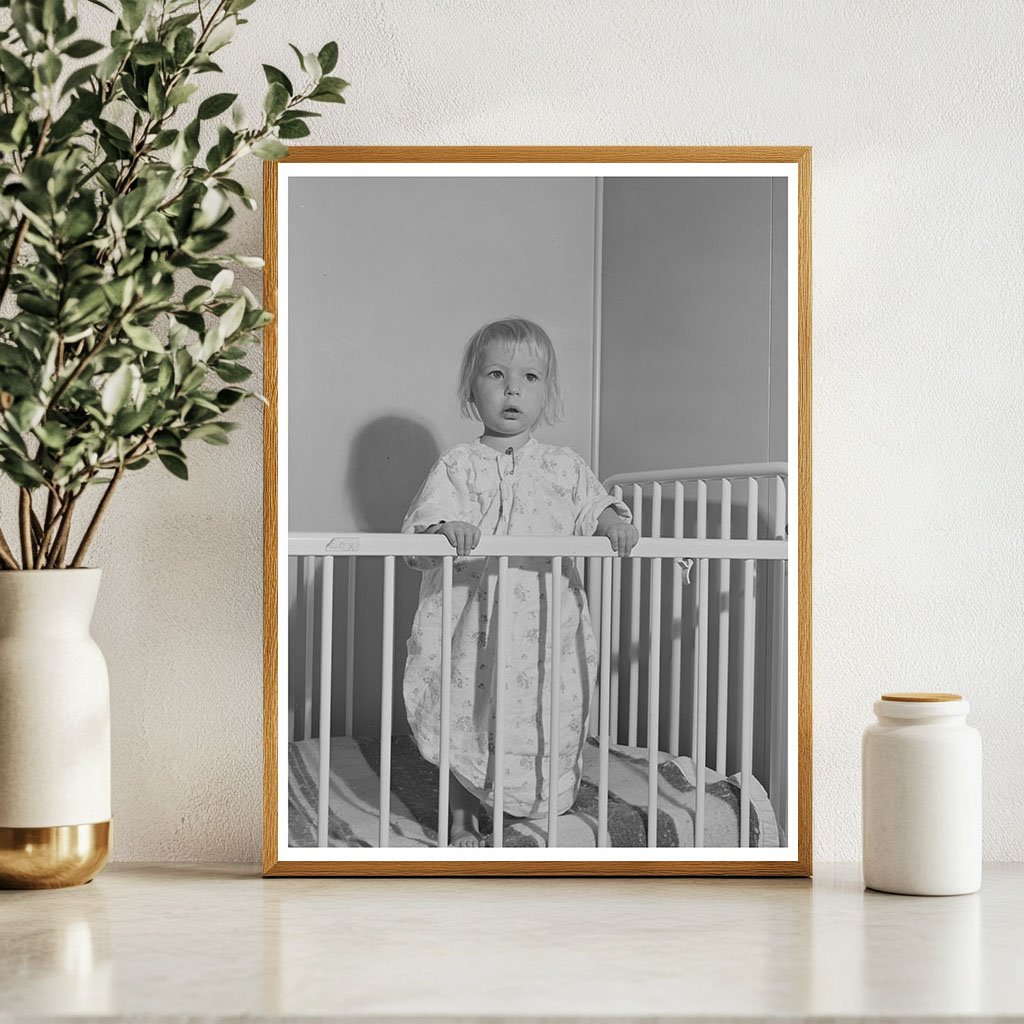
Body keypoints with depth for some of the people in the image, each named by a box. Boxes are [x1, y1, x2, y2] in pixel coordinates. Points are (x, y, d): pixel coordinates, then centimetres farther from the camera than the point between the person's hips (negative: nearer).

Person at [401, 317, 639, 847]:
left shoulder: (563, 467, 7)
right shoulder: (457, 466, 1)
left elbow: (594, 508, 9)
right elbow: (419, 531, -7)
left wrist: (613, 524, -14)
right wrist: (445, 532, -29)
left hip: (545, 625, 2)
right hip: (474, 624, -1)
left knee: (550, 723, 5)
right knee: (466, 724, 6)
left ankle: (542, 815, 24)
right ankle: (463, 821, 23)